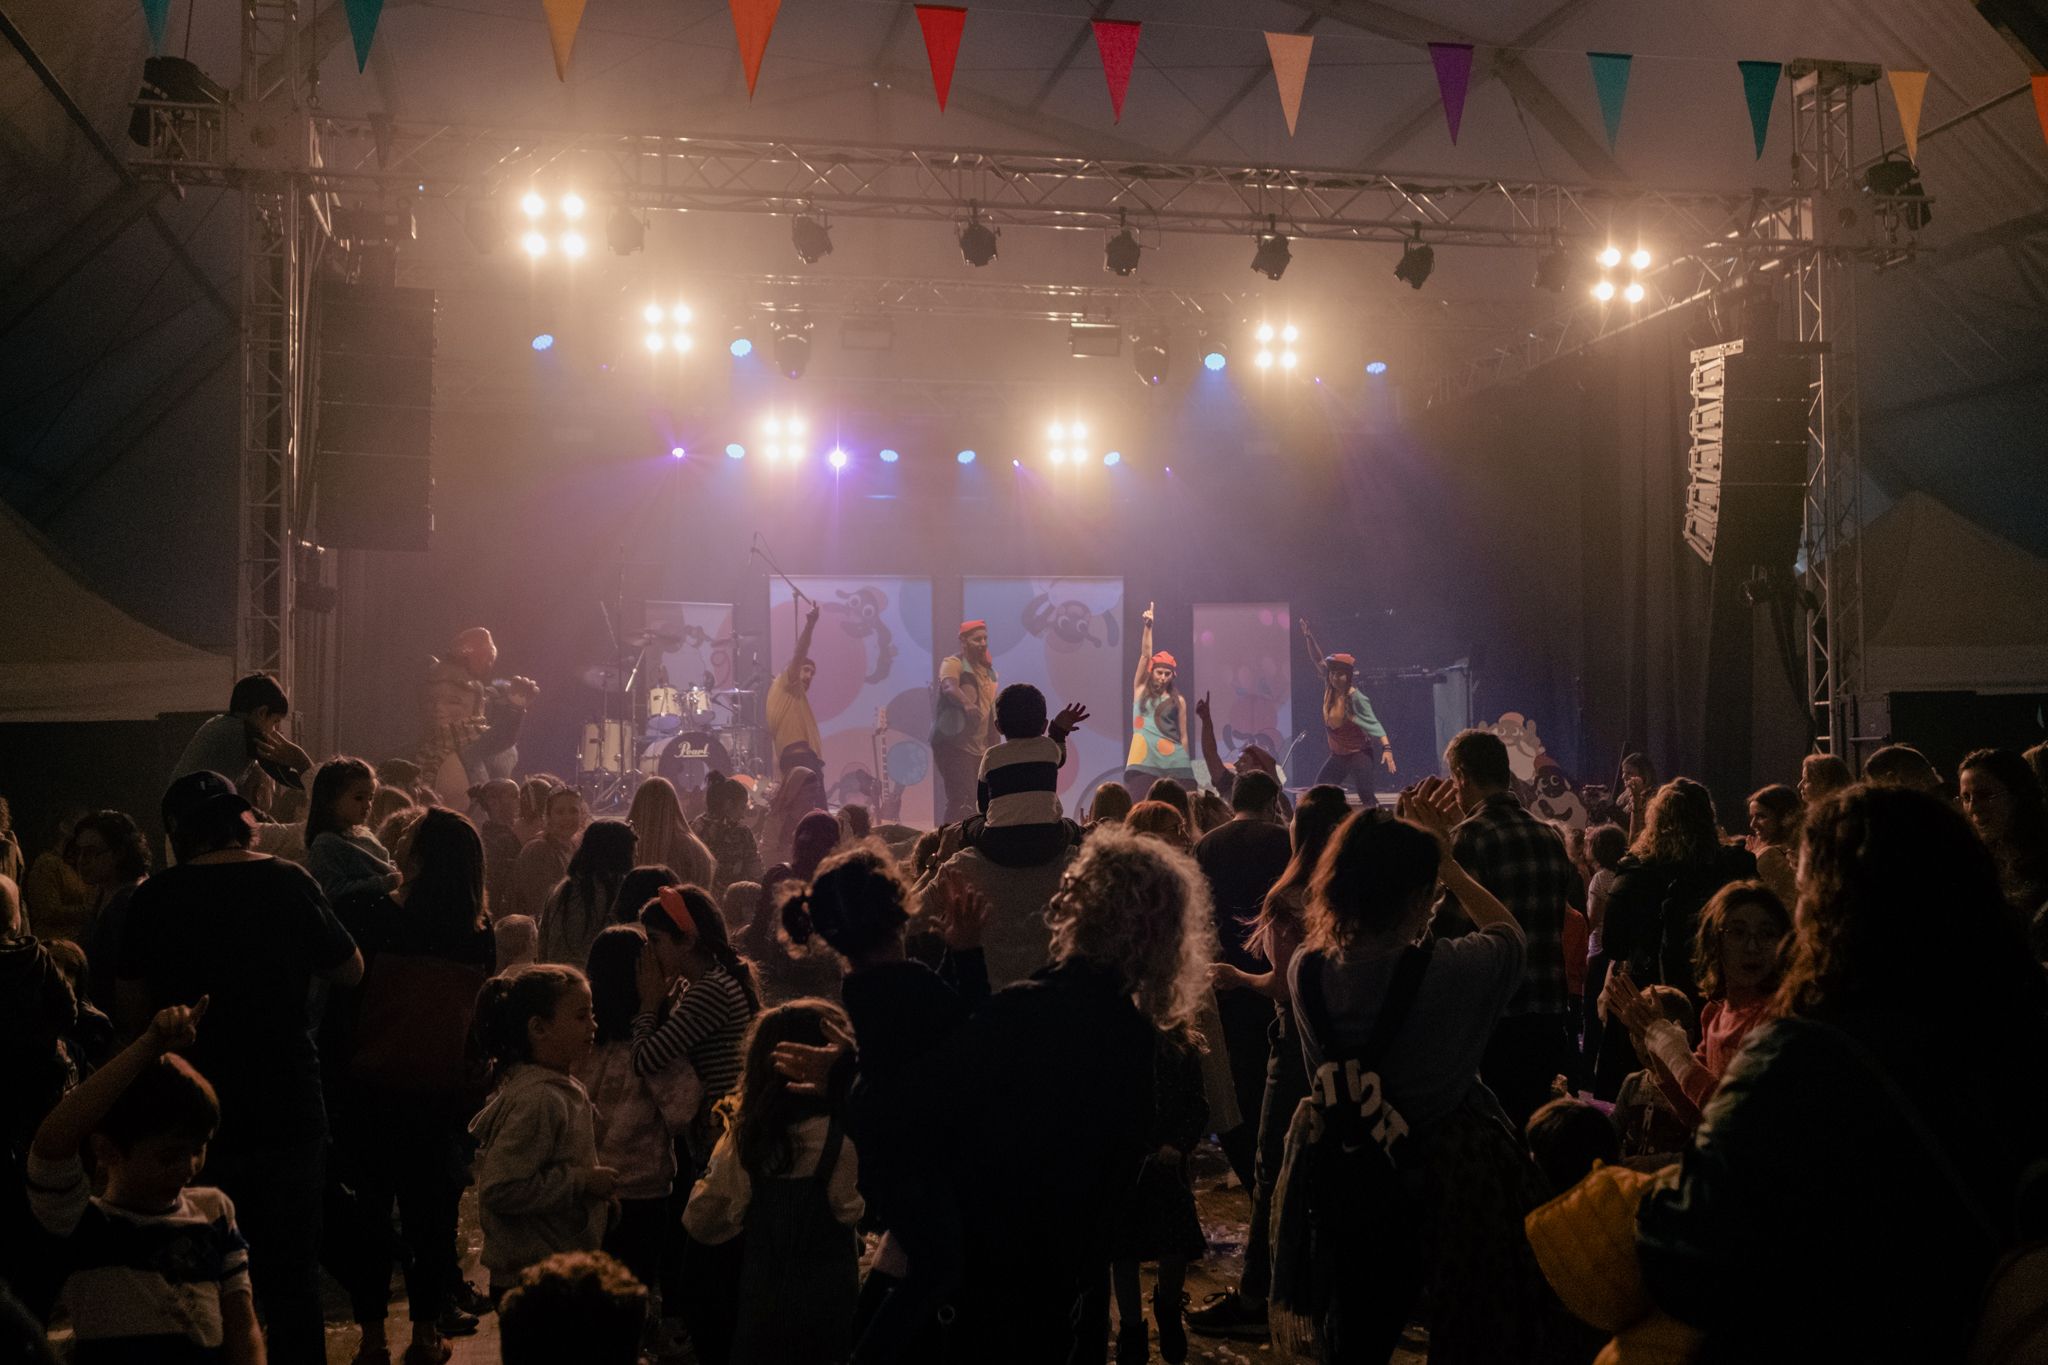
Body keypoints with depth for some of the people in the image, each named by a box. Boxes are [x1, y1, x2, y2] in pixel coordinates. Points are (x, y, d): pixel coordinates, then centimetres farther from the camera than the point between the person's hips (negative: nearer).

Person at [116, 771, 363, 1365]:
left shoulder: (155, 898, -7)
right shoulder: (289, 882, -7)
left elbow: (130, 1011, 0)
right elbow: (350, 971, 4)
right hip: (289, 1109, 0)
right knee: (292, 1271, 13)